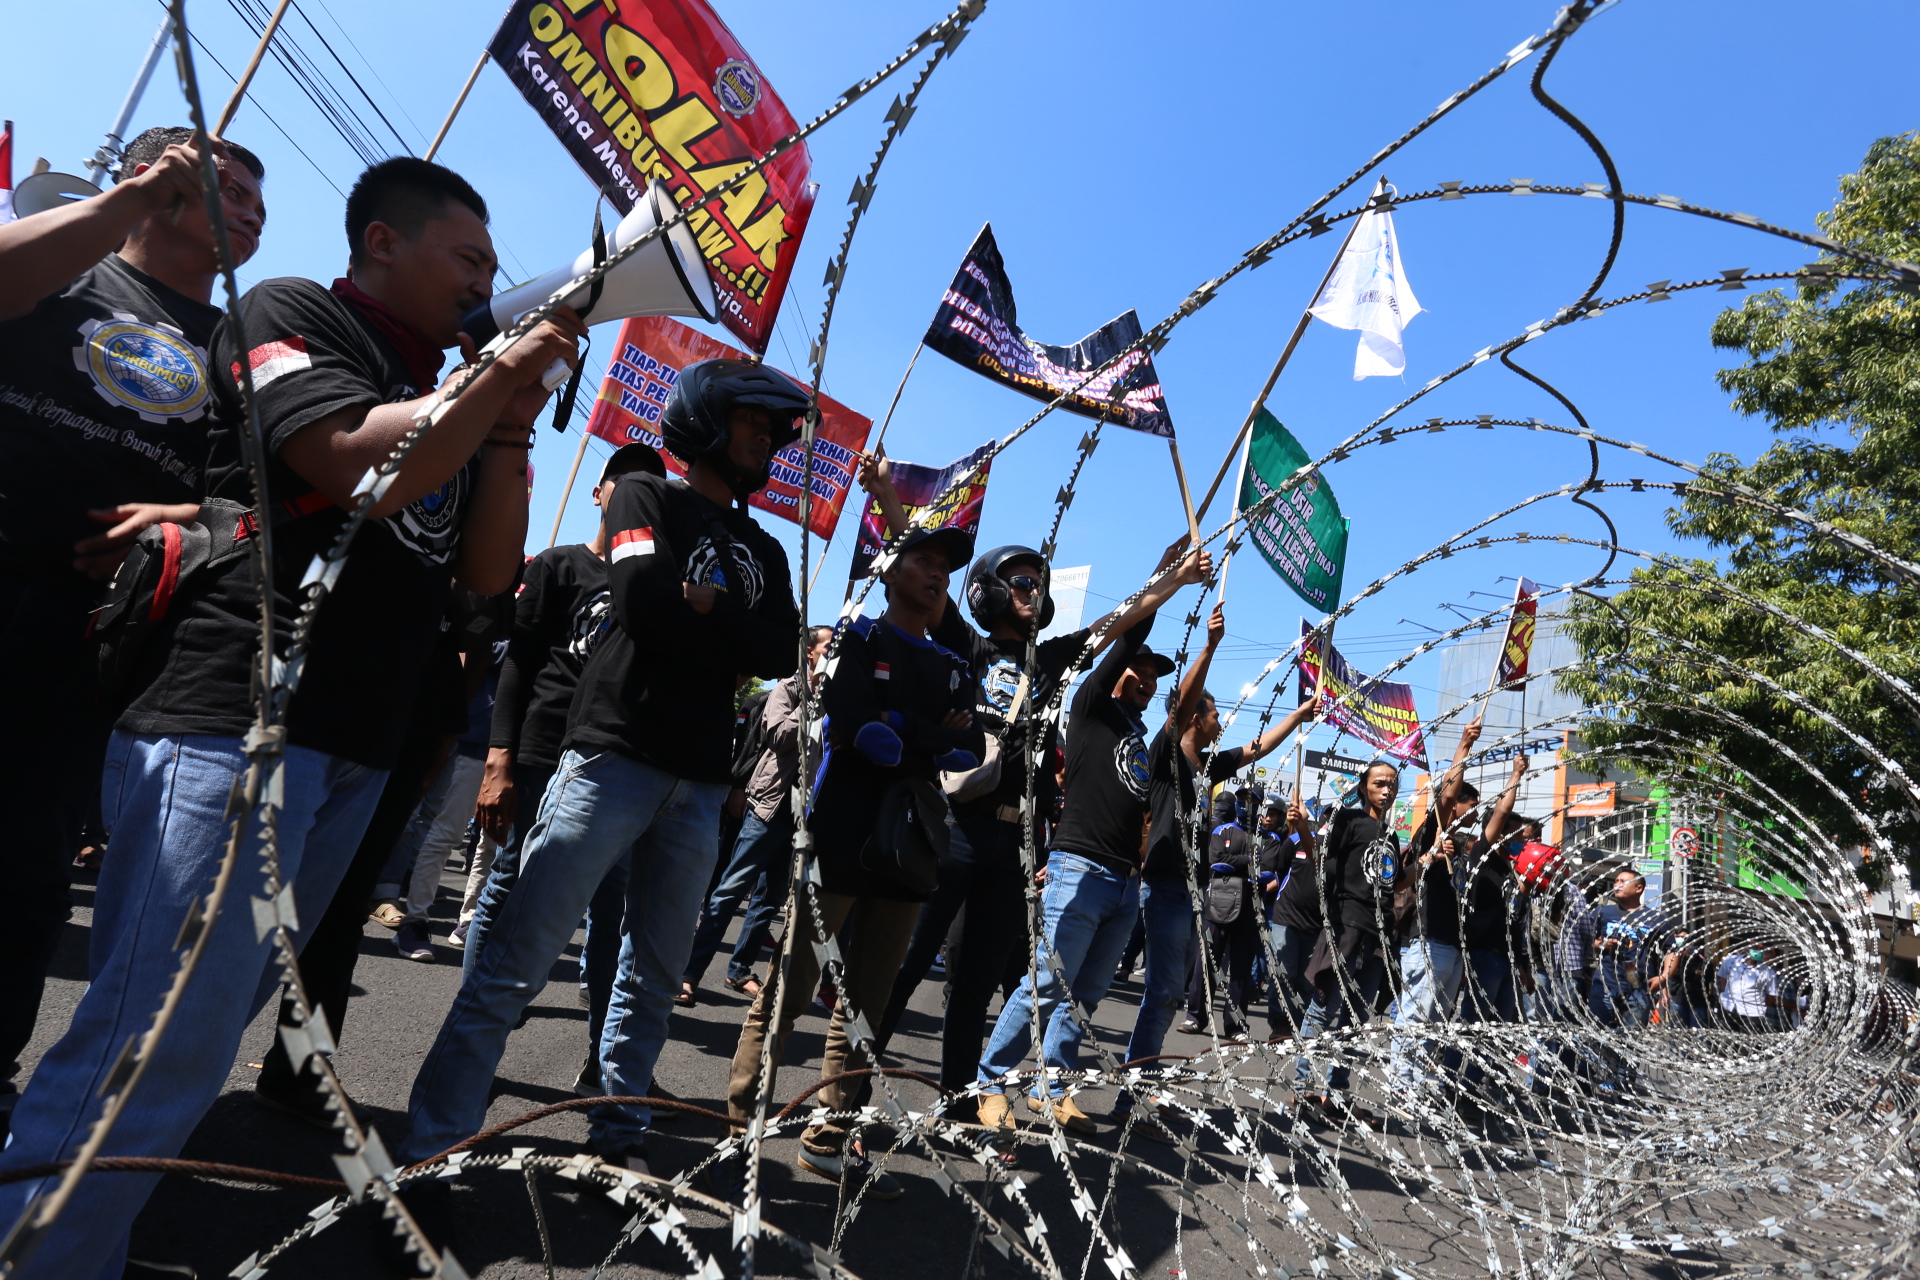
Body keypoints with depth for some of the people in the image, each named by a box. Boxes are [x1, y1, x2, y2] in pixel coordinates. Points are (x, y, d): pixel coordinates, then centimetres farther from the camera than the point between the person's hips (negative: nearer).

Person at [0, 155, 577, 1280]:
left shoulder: (451, 402, 20)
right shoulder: (292, 313, 1)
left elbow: (488, 574, 12)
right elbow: (365, 466, -19)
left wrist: (513, 422, 5)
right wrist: (506, 374, -7)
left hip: (357, 749, 8)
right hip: (232, 716, -8)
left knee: (210, 1019, 15)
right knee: (160, 1042, -11)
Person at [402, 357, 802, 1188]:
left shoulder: (763, 552, 19)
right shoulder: (647, 498, 5)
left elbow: (782, 654, 3)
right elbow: (643, 603, -13)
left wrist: (704, 605, -7)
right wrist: (730, 628, 0)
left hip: (700, 784, 6)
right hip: (614, 756, -5)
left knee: (655, 977, 11)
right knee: (516, 960, -5)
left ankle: (617, 1139, 23)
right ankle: (433, 1146, 4)